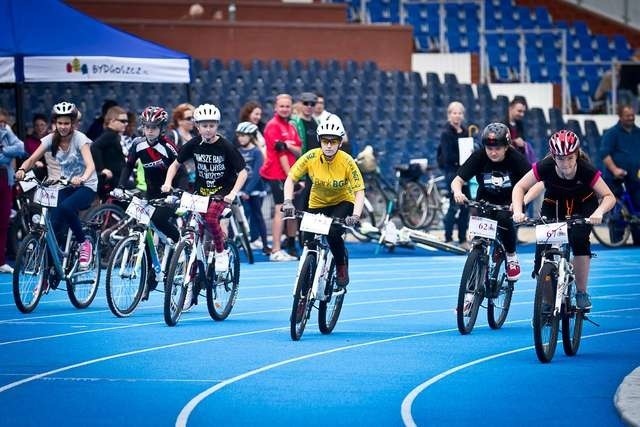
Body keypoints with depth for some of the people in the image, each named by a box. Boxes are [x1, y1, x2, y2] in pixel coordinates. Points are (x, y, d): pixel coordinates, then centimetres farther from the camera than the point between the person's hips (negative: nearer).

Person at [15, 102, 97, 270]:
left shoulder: (79, 138, -16)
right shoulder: (51, 139, -3)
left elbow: (90, 164, -30)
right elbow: (32, 158, -9)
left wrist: (82, 178, -52)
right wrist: (22, 169, -32)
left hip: (86, 186, -5)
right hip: (65, 186, 5)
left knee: (65, 207, -35)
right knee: (54, 225, -11)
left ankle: (84, 243, -14)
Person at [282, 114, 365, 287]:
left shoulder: (347, 161, -24)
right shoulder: (311, 157, -20)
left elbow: (359, 191, -24)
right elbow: (290, 179, -15)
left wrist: (355, 216, -39)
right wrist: (288, 202, -31)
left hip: (343, 202, -2)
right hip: (318, 203, 2)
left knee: (333, 233, -29)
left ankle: (342, 267, -3)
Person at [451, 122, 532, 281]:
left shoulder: (515, 158, -22)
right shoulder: (478, 157, -18)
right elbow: (457, 180, -19)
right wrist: (457, 192, -43)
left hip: (510, 202, -2)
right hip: (486, 200, 2)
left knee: (504, 219, -32)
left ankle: (511, 256, -8)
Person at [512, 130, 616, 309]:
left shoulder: (586, 170, -31)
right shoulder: (545, 167, -29)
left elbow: (609, 197, -27)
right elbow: (520, 187, -18)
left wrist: (599, 212, -47)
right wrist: (517, 211, -35)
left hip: (583, 206, -1)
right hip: (554, 205, 1)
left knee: (578, 239, -29)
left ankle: (581, 293, -12)